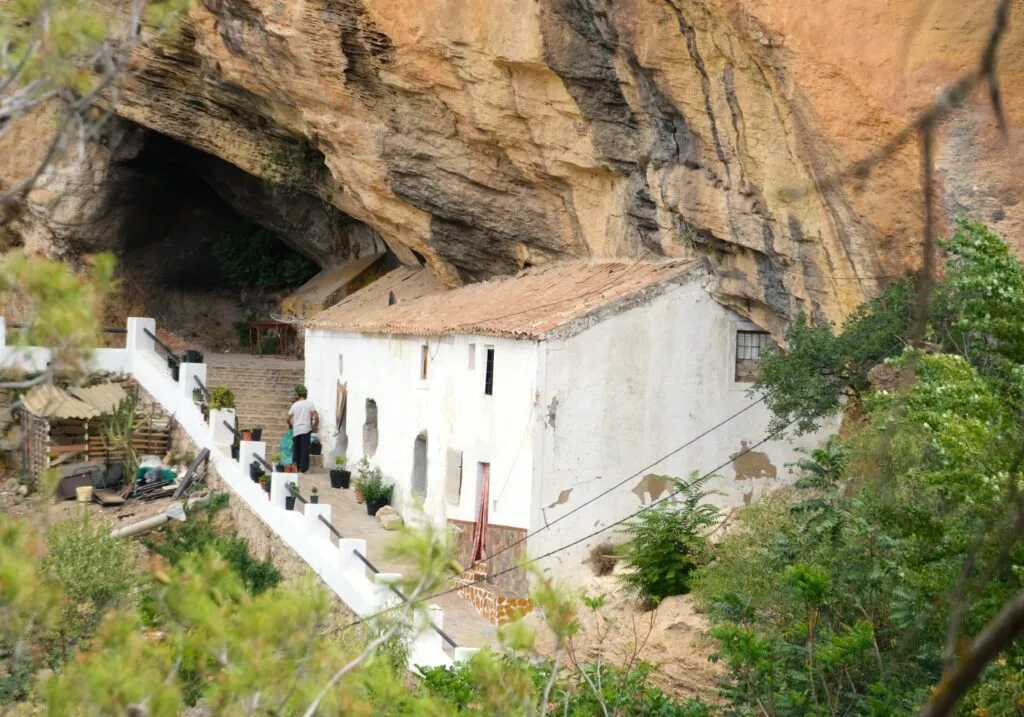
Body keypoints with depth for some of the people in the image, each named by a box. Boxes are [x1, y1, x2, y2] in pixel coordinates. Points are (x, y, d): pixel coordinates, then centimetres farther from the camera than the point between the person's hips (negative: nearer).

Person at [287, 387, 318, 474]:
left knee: (296, 449, 11)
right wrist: (315, 426, 7)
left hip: (296, 430, 3)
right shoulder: (309, 403, 0)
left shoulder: (294, 405, 8)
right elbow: (316, 416, -7)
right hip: (306, 430, -3)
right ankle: (303, 468, -5)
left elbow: (288, 419, 6)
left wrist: (291, 426, 25)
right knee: (304, 449, -1)